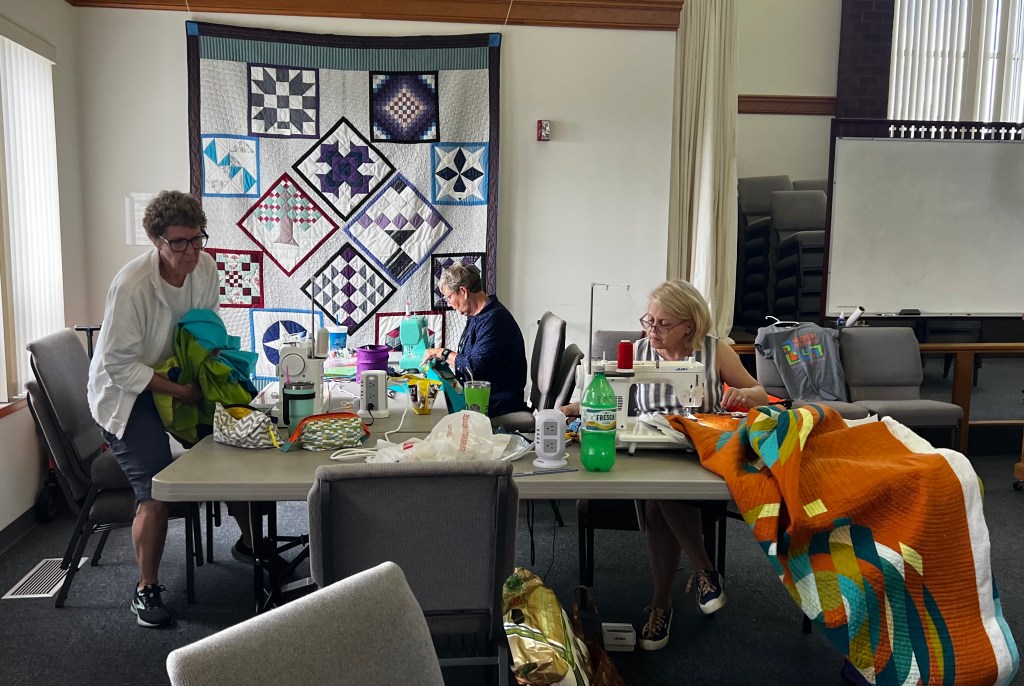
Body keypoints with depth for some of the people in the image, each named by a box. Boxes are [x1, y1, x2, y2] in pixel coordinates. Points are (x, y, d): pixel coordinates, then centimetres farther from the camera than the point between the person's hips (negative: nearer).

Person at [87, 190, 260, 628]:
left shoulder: (205, 267, -10)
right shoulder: (131, 285, -29)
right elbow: (118, 364, -24)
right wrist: (178, 391, -27)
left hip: (182, 378, 7)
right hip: (125, 391, -6)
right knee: (157, 494, -16)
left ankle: (249, 542, 27)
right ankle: (146, 589, 7)